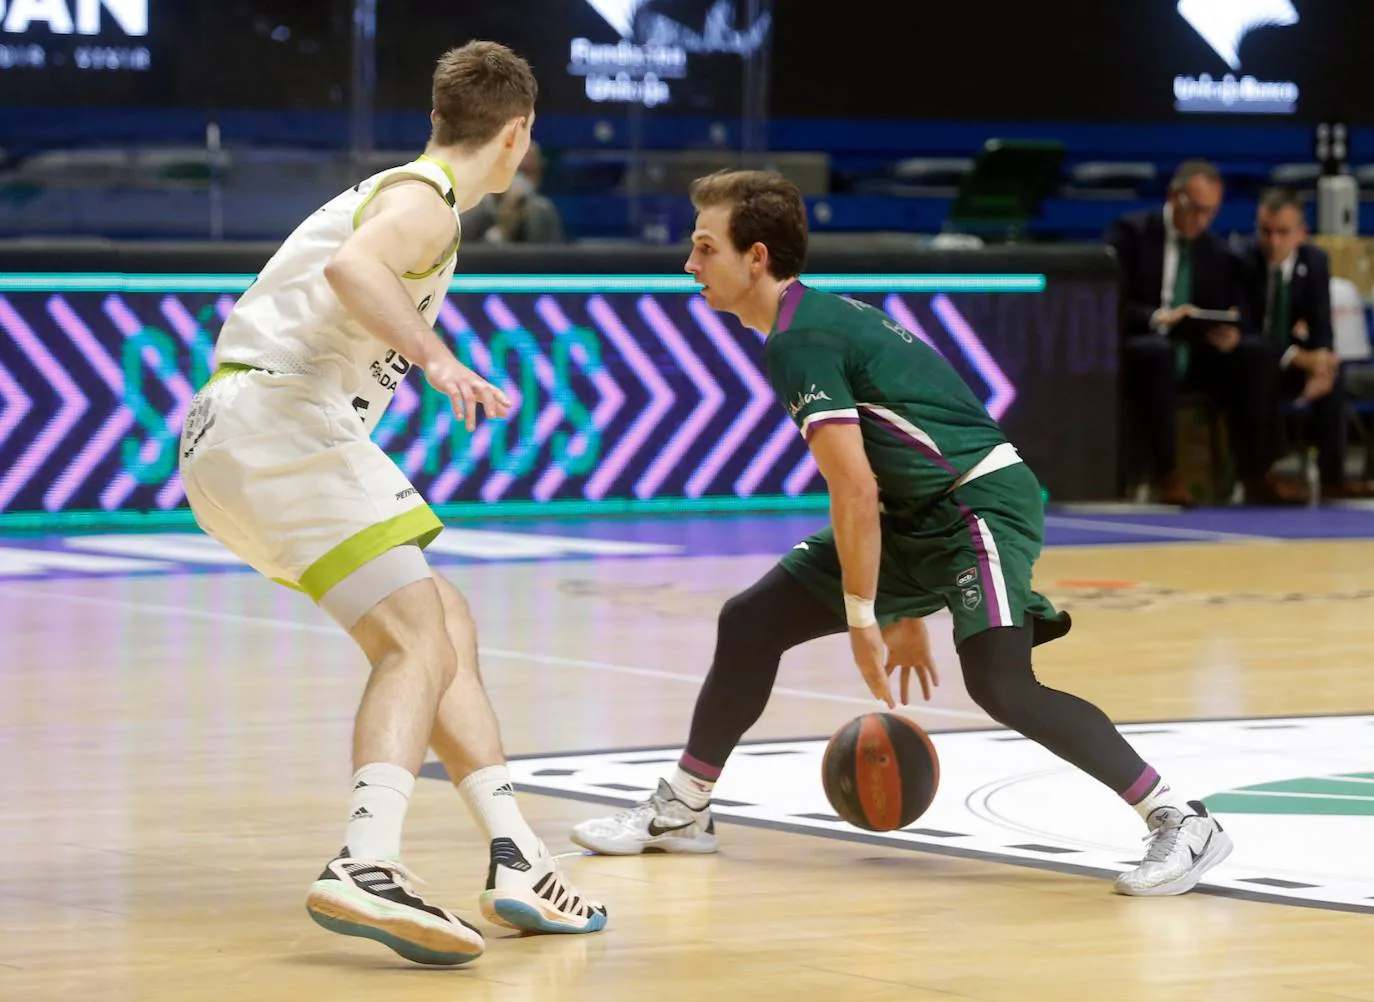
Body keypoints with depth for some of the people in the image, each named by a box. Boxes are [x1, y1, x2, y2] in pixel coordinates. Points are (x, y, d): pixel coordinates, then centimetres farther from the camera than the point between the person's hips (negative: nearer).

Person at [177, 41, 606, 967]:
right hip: (277, 418, -10)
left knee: (450, 629, 14)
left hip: (235, 438, 10)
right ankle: (366, 872, -38)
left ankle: (517, 864, 11)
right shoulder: (423, 200, -6)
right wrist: (437, 359, -36)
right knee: (419, 643, -20)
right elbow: (350, 267, -27)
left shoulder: (398, 191, 24)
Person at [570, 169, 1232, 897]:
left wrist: (862, 619, -14)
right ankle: (680, 811, 24)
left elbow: (855, 492, -22)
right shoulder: (820, 319, 14)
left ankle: (1180, 823, -19)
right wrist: (904, 611, 23)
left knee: (999, 682, -26)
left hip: (981, 501, -10)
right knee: (749, 623, 11)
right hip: (917, 516, 10)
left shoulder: (797, 341, -17)